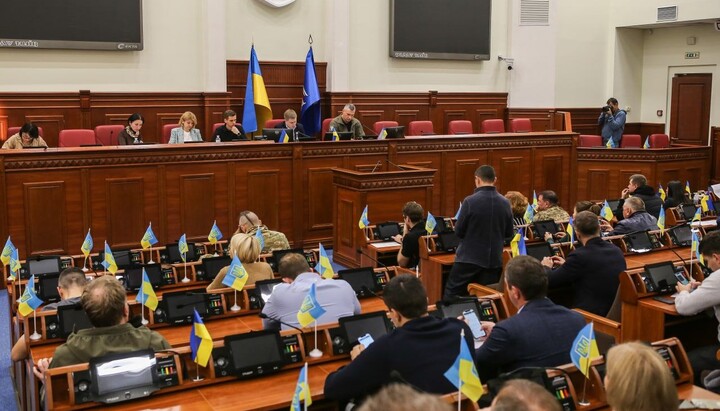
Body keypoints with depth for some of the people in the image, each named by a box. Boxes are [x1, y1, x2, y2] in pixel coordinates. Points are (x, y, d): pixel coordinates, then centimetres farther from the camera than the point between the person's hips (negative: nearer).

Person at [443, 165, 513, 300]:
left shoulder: (470, 201, -14)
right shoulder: (505, 203, -1)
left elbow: (458, 231, -7)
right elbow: (509, 233, 7)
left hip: (469, 258, -4)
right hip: (494, 259, 4)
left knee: (451, 295, 7)